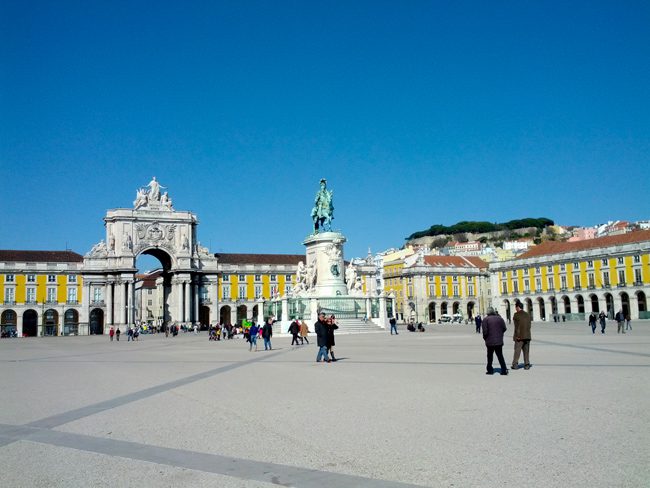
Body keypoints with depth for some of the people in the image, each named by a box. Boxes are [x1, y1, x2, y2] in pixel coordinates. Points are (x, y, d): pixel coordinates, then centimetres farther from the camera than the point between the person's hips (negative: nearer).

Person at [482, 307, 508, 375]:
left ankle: (490, 370, 13)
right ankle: (504, 370, 2)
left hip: (490, 341, -3)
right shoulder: (499, 318, 2)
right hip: (499, 341, 3)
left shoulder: (486, 319, -10)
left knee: (490, 356, 10)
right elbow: (504, 328, 3)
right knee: (500, 356, 9)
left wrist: (485, 338, 3)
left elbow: (485, 331, -15)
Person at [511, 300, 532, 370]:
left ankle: (515, 364, 1)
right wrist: (527, 333, 15)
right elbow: (529, 325, 11)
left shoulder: (516, 314, -9)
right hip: (527, 336, 5)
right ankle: (527, 364, 9)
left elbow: (517, 326, -13)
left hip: (520, 336, -5)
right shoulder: (527, 314, 10)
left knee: (517, 351, 0)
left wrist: (517, 335, -11)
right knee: (526, 351, 9)